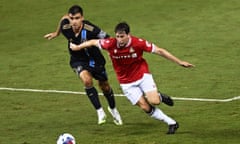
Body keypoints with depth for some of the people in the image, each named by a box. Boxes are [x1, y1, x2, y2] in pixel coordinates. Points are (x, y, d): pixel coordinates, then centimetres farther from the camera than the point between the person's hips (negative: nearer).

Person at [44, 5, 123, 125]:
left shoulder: (91, 30, -35)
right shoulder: (65, 27, -25)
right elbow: (64, 18, 0)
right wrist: (56, 33, 15)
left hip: (94, 59, -1)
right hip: (78, 60, 1)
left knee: (104, 86, 16)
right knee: (86, 79, -28)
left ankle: (113, 109, 48)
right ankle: (99, 111, -10)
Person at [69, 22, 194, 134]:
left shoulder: (138, 43, -23)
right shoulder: (110, 44, -21)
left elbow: (159, 51, -16)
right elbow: (93, 42, -2)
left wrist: (180, 62, -13)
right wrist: (78, 47, 12)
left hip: (142, 74, -1)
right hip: (126, 82, 1)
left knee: (153, 101, -20)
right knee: (145, 107, -8)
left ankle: (159, 97, 18)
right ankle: (171, 123, 6)